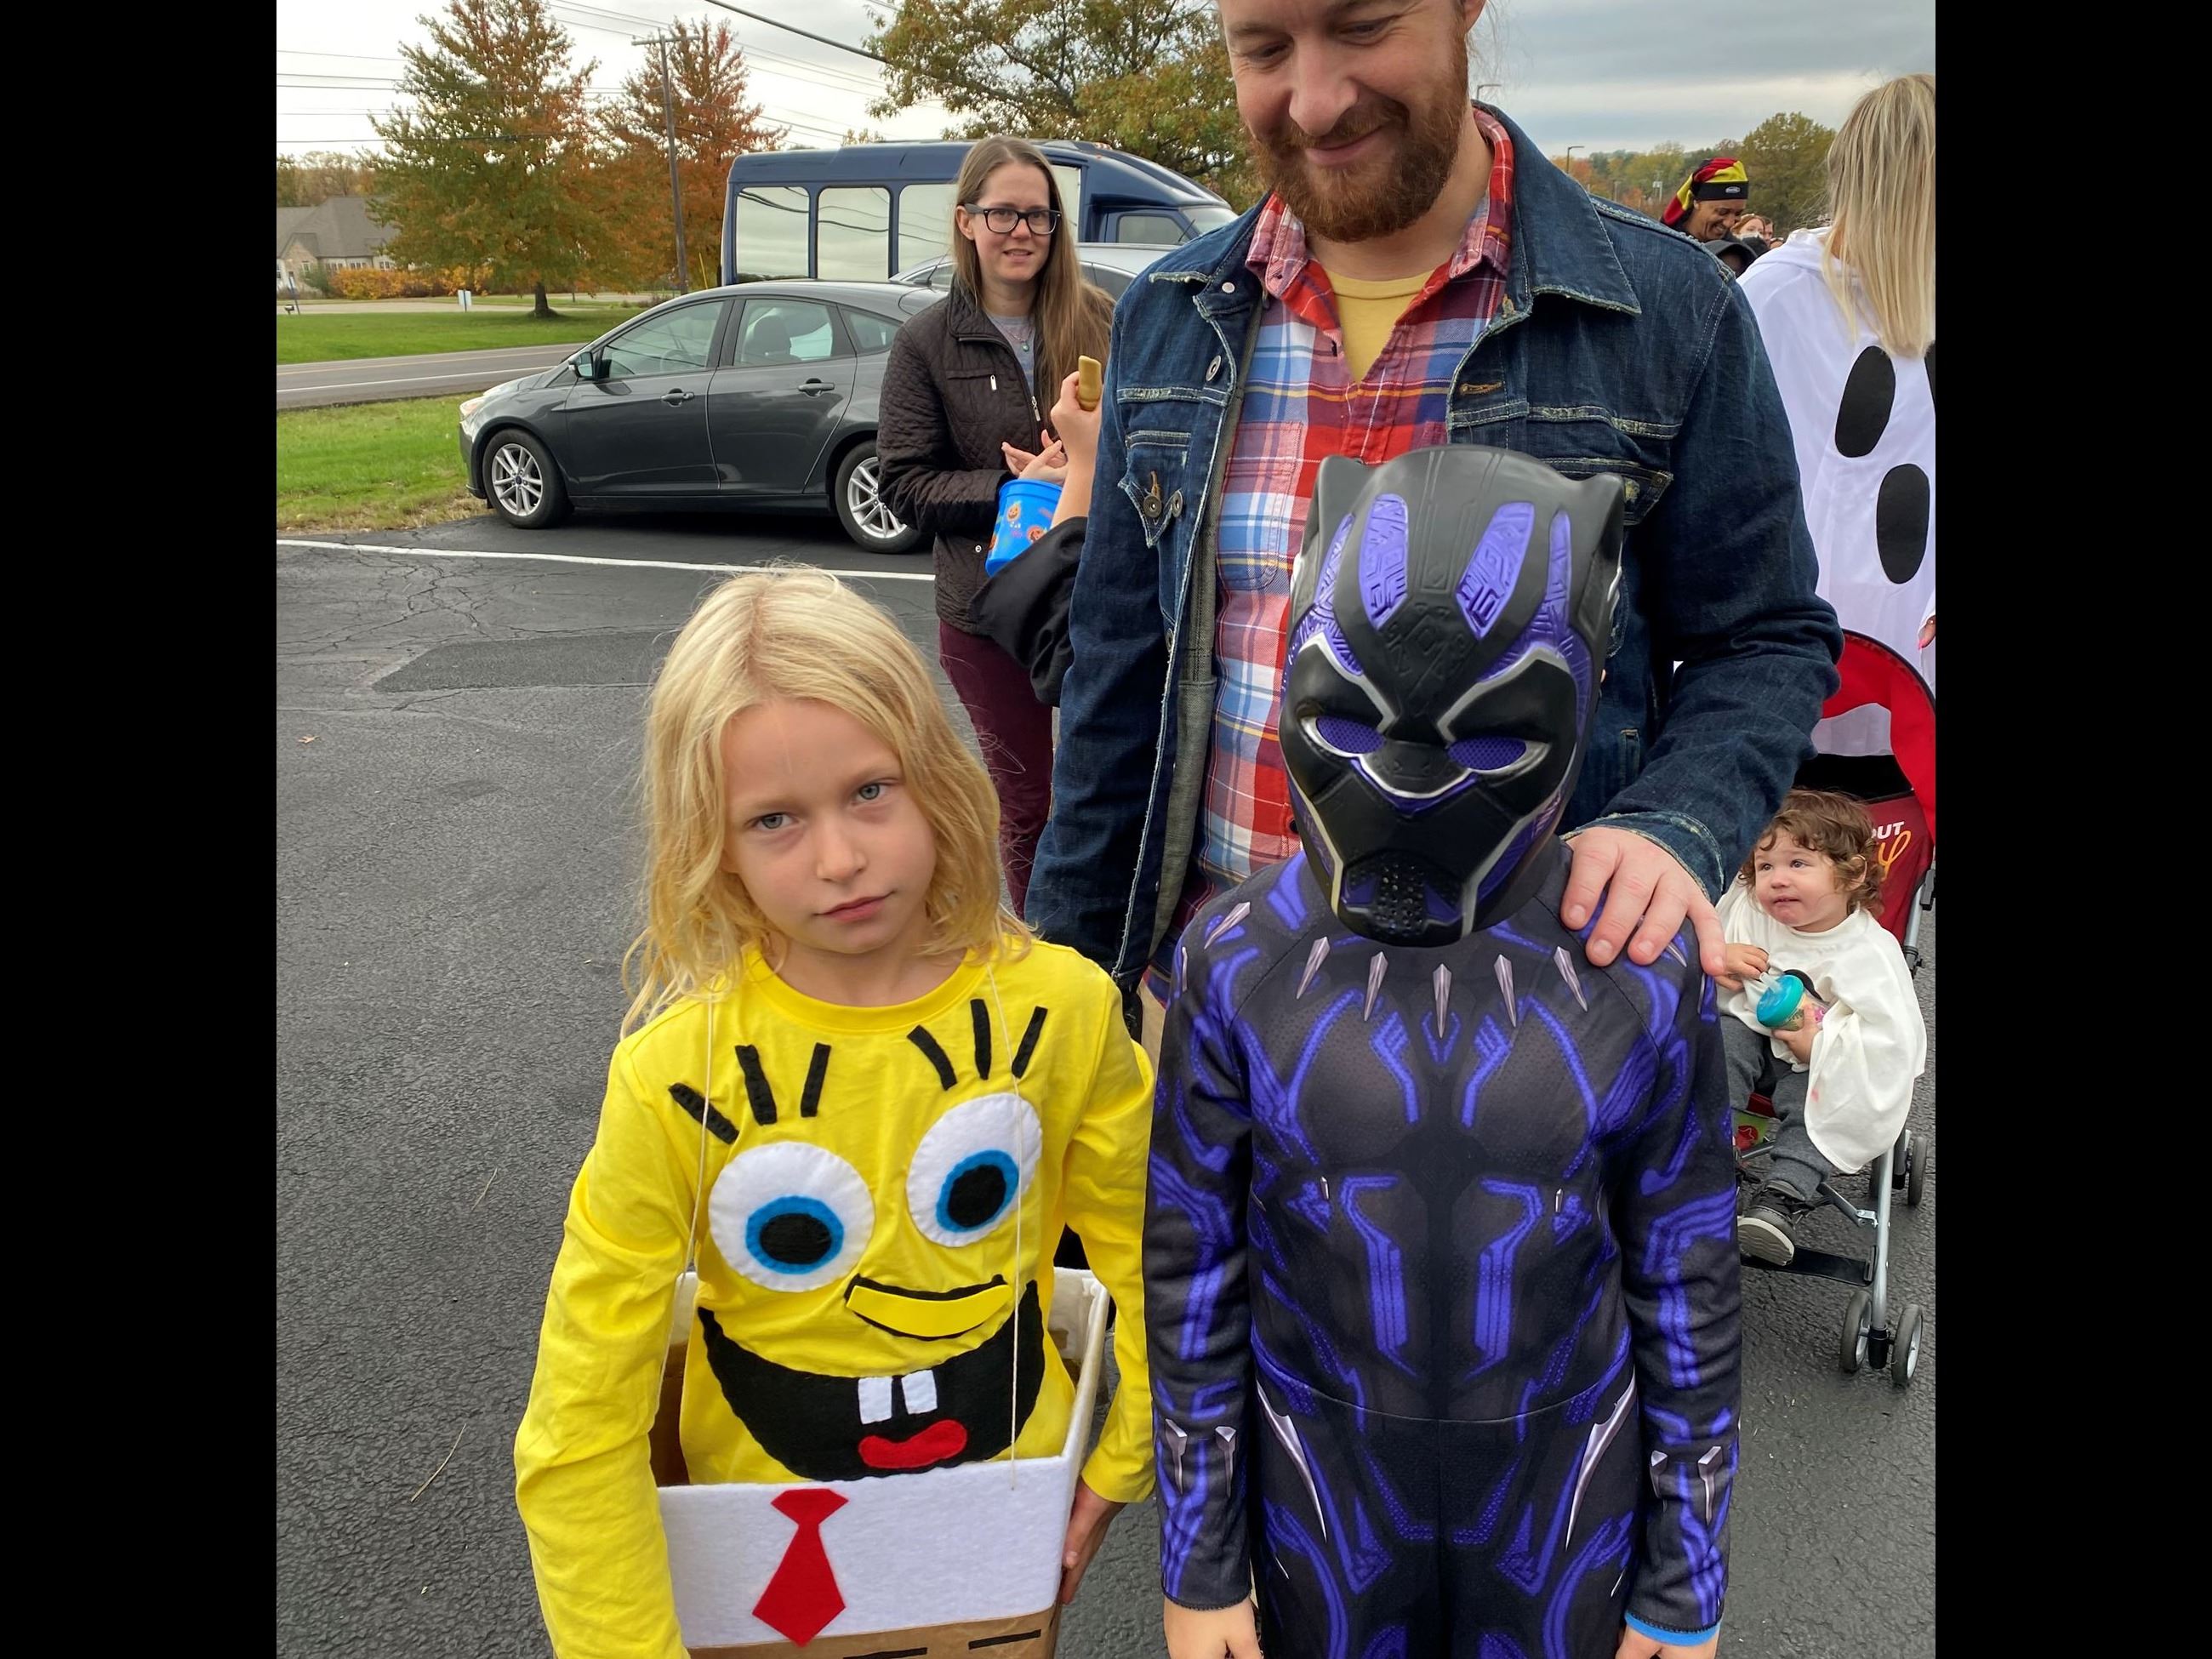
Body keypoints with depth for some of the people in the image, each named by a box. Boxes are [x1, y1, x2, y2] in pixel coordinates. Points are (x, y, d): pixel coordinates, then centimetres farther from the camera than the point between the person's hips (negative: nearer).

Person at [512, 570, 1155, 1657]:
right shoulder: (676, 1076, -24)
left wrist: (1119, 1464, 2)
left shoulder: (1058, 1008, -19)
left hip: (1007, 1504, 2)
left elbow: (1155, 1245, -3)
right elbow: (579, 1436, -16)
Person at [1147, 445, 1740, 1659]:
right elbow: (1193, 1274, -6)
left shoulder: (1639, 978, -15)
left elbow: (1688, 1288, -5)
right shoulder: (1238, 965, -15)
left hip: (1564, 1495, 0)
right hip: (1322, 1489, 0)